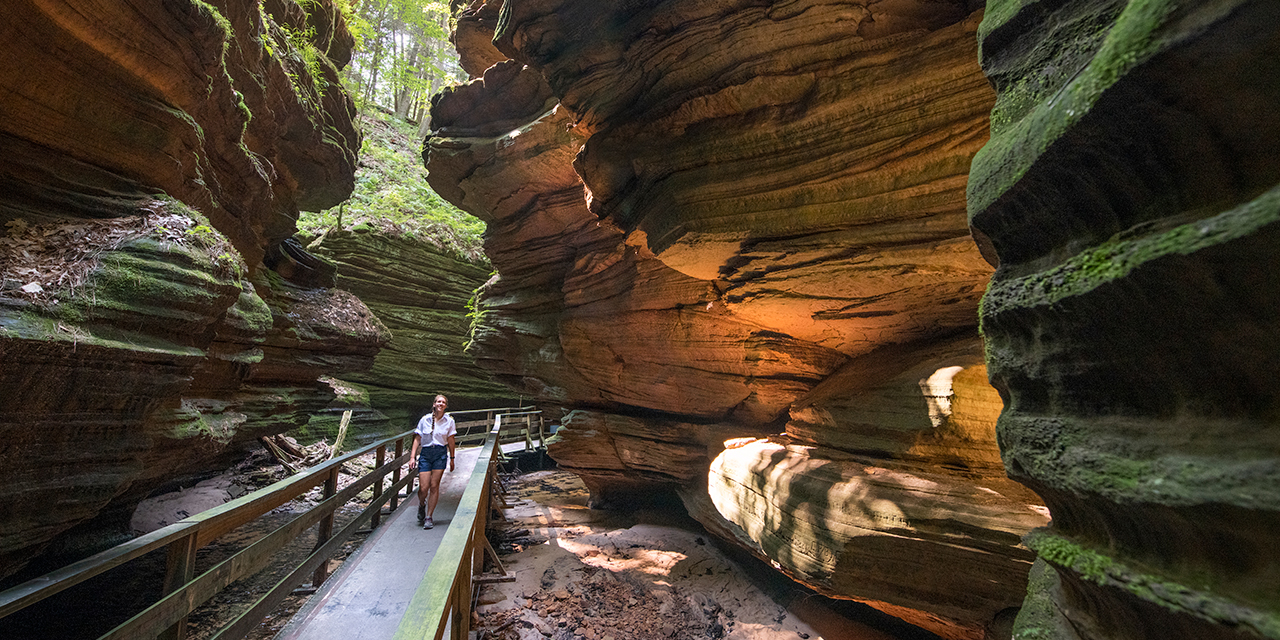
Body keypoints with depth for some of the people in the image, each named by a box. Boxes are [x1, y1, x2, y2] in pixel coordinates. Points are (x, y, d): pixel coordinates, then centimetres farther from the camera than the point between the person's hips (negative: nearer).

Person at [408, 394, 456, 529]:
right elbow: (417, 438, 6)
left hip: (441, 453, 0)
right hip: (425, 453, 0)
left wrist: (452, 458, 9)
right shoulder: (425, 420, 0)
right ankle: (421, 505, 31)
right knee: (423, 487, -4)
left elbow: (450, 441, 7)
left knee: (434, 486, -1)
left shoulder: (449, 421, 1)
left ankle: (428, 517, 13)